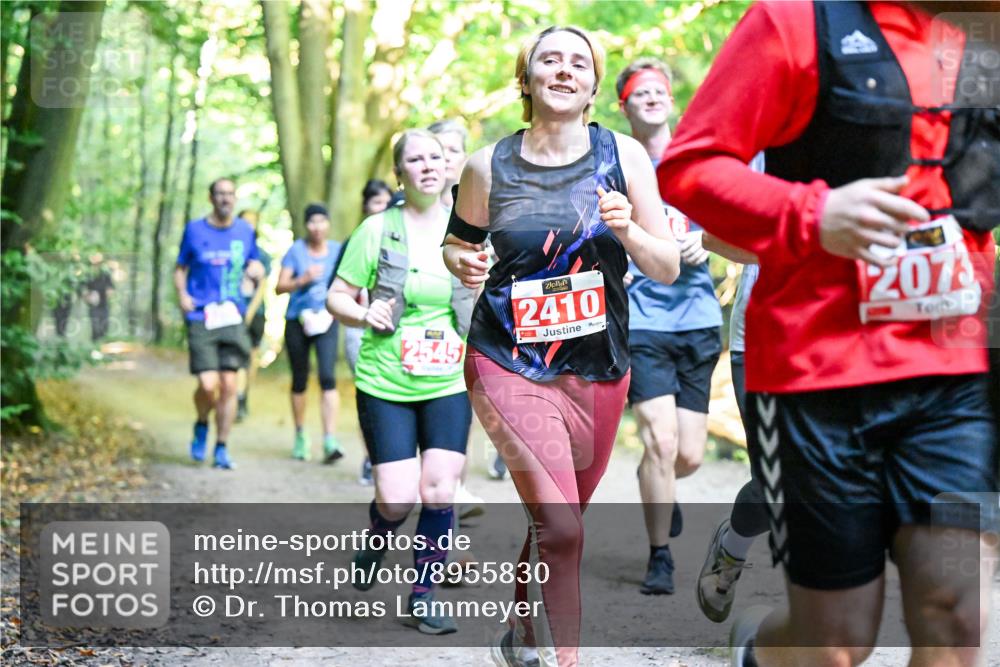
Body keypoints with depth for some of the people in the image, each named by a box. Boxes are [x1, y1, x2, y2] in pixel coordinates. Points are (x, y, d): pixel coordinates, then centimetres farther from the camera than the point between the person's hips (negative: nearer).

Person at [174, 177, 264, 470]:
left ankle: (221, 449, 11)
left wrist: (256, 269, -5)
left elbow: (254, 265, 19)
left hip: (232, 317, 2)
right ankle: (201, 425, 20)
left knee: (229, 385, -2)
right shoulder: (195, 229, 3)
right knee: (208, 385, -12)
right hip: (201, 317, -2)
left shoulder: (245, 231, 8)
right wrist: (182, 294, -7)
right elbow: (180, 268, 11)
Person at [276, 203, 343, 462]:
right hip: (297, 320, 0)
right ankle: (301, 436, 28)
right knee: (300, 380, 10)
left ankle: (330, 441, -20)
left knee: (328, 377, -16)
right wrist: (303, 280, -18)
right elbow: (280, 287, -3)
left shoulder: (337, 250, 5)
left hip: (326, 320, 0)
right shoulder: (296, 250, 0)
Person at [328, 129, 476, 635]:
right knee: (397, 500, -6)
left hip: (449, 386, 2)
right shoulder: (377, 230, -3)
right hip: (385, 385, -2)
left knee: (439, 492, -8)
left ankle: (422, 599, 9)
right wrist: (363, 314, -19)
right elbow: (337, 297, 1)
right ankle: (375, 542, 31)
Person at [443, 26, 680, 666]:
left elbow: (668, 267, 0)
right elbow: (458, 240, 15)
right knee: (560, 527, -17)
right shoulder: (489, 166, -3)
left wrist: (628, 231, -20)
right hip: (510, 365, -3)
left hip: (600, 370, 3)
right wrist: (462, 262, -8)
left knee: (559, 524, 17)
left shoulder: (623, 155, -1)